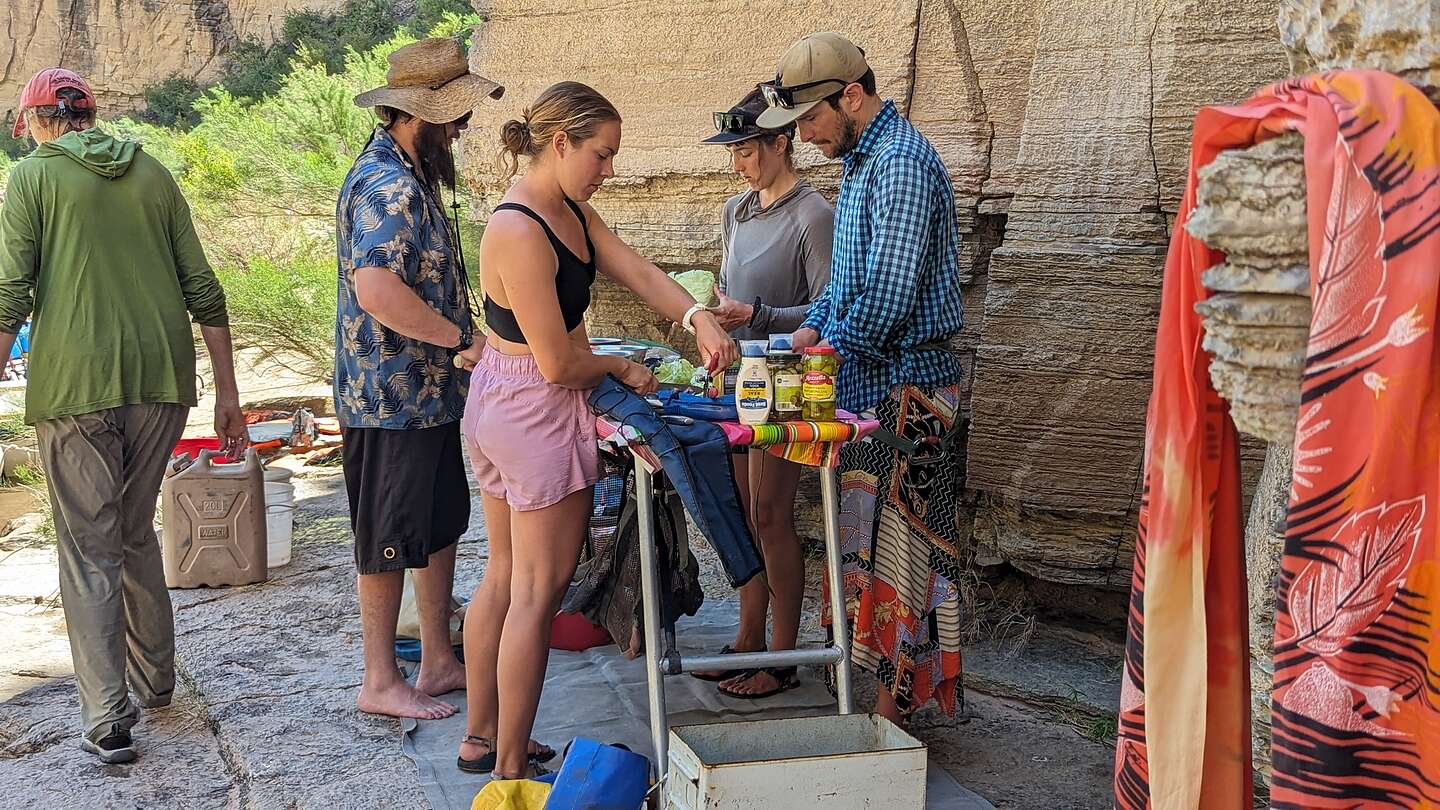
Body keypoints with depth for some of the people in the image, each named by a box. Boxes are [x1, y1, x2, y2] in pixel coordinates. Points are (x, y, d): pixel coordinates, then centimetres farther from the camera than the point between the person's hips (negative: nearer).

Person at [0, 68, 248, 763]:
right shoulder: (152, 174, 13)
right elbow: (204, 291, 10)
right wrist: (227, 392, 14)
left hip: (75, 385, -4)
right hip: (161, 378, 4)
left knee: (89, 549, 3)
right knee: (136, 533, 20)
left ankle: (108, 718, 0)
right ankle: (155, 678, 31)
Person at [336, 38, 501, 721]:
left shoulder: (408, 177, 14)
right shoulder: (388, 187, -20)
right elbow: (377, 290, -34)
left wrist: (456, 343, 15)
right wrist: (462, 339, -25)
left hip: (428, 393, 10)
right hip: (394, 400, -10)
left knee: (440, 528, 17)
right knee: (391, 541, 2)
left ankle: (437, 662, 28)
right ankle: (380, 683, 15)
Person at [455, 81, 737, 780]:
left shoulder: (570, 209, 6)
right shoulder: (519, 233, -25)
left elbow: (634, 269, -1)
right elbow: (558, 364, -23)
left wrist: (698, 317, -18)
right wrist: (622, 369, -5)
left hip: (496, 406, 11)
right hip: (537, 414, -11)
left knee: (503, 576, 18)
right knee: (538, 591, 0)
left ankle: (481, 736, 31)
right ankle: (510, 770, 11)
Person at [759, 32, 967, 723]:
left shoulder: (901, 162, -17)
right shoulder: (861, 161, 16)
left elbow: (891, 291, -23)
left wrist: (833, 351, -14)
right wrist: (814, 327, 10)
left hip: (905, 386, -10)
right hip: (865, 379, 10)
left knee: (896, 545, -3)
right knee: (863, 535, 14)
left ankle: (893, 707, 6)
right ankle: (868, 678, 24)